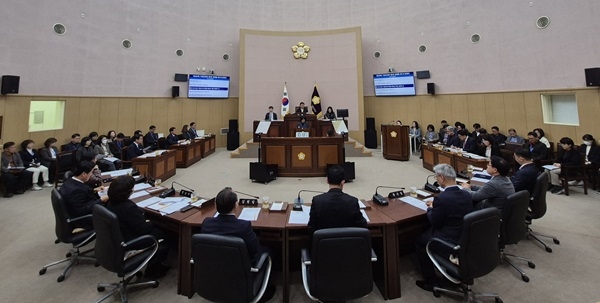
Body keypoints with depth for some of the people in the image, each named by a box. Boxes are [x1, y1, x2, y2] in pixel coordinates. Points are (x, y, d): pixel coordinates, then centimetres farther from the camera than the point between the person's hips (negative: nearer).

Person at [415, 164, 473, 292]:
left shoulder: (441, 198, -26)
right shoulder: (466, 195, -3)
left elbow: (434, 221, -14)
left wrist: (430, 208, 4)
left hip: (450, 244, -8)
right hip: (466, 240, 8)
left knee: (419, 241, 14)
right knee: (427, 232, 27)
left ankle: (431, 281, 21)